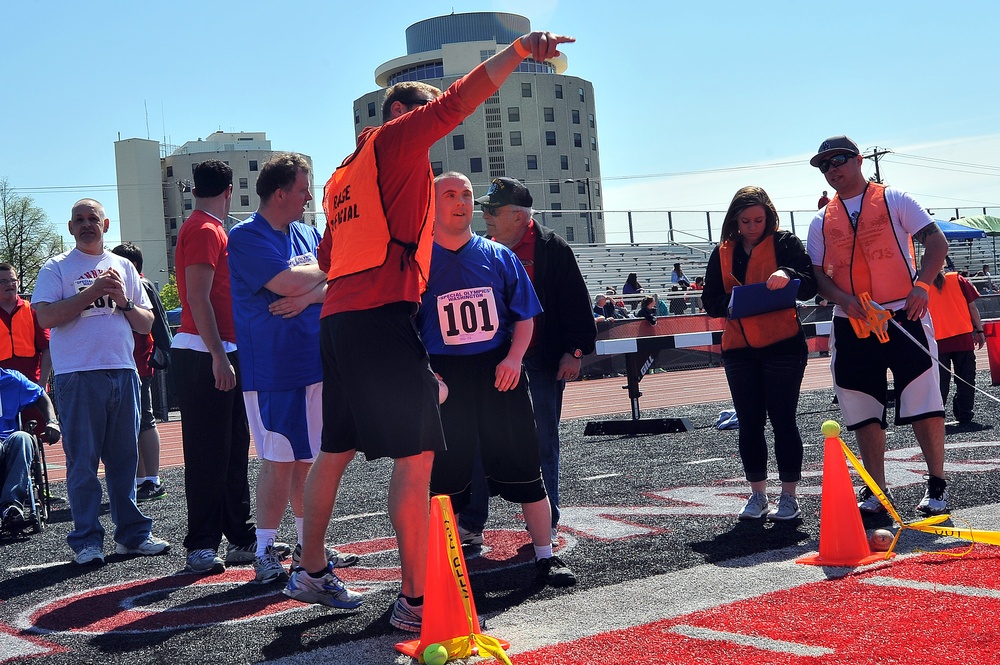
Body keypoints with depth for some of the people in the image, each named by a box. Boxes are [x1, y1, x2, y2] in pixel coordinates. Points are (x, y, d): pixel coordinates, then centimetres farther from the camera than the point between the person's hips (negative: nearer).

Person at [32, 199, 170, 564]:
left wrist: (124, 301, -3)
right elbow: (45, 317, -10)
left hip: (123, 373, 4)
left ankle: (132, 533, 16)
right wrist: (93, 292, -12)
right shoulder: (56, 268, 4)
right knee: (83, 462, -2)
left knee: (125, 458, 8)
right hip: (78, 376, -4)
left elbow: (146, 324, 15)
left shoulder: (124, 267, 17)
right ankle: (86, 540, 5)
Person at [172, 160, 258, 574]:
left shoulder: (211, 231, 21)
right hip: (204, 356, -10)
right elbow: (198, 299, -19)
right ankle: (201, 546, -2)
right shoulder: (204, 231, -11)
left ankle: (241, 539, 19)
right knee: (208, 454, -7)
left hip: (220, 354, 10)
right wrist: (219, 357, -23)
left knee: (232, 451, 12)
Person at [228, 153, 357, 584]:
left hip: (315, 364, 7)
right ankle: (265, 552, 3)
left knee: (308, 459, 12)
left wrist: (309, 296, -13)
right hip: (272, 368, -7)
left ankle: (308, 544, 22)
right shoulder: (246, 237, -8)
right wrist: (328, 269, -3)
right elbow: (290, 282, -21)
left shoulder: (309, 234, 15)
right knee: (279, 462, -6)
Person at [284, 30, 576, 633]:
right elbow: (458, 101, -13)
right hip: (383, 316, -10)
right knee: (416, 457, -9)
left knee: (336, 452, 17)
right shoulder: (394, 139, 1)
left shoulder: (343, 176, 25)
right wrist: (519, 50, -19)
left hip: (338, 320, 10)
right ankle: (416, 601, -9)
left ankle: (312, 573, 27)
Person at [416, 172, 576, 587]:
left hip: (499, 371, 1)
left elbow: (524, 316, 8)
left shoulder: (498, 256, 8)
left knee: (524, 467, 3)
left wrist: (514, 357, -9)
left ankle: (545, 556, 13)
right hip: (444, 378, -1)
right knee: (444, 476, 4)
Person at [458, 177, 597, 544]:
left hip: (543, 362, -4)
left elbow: (575, 302, -5)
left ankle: (546, 524, 17)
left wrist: (575, 351, -10)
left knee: (543, 444, 5)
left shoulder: (552, 248, -5)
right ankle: (470, 524, 10)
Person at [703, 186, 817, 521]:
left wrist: (788, 274, -29)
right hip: (738, 349, 4)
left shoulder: (784, 243, 0)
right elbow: (710, 300, 10)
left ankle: (789, 495, 7)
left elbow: (809, 286, -9)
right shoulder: (722, 253, 11)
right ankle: (757, 494, 17)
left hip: (782, 346, -4)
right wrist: (730, 303, -12)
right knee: (749, 423, 7)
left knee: (783, 420, -2)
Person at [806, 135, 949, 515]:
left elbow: (937, 242, -2)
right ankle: (876, 492, 14)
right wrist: (843, 299, -13)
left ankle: (937, 485, 8)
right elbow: (816, 275, 7)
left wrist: (921, 286, -19)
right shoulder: (822, 221, 13)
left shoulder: (893, 200, 4)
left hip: (904, 316, -3)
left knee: (923, 403, -5)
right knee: (864, 411, 5)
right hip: (851, 325, 4)